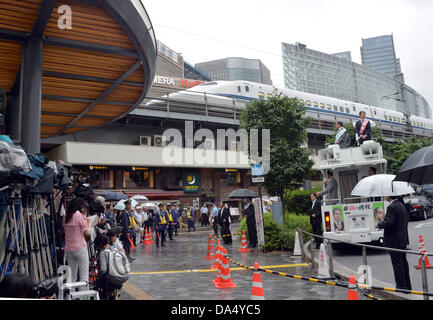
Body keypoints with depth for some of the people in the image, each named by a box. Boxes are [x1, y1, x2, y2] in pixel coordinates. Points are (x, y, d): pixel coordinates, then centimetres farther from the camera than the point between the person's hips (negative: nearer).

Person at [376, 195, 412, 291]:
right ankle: (407, 285, 25)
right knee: (403, 262, 17)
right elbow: (407, 219, 18)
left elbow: (389, 223, -26)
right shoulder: (401, 205, 9)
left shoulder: (391, 207, -20)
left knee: (397, 263, -1)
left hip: (394, 241, -9)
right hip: (403, 239, 10)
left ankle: (401, 286, 6)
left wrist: (379, 224, -10)